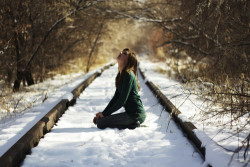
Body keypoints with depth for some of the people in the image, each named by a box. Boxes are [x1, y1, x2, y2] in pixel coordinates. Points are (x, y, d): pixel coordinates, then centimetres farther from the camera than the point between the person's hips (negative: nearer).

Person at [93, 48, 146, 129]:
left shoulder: (128, 75, -15)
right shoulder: (121, 75, 14)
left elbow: (122, 100, -17)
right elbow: (116, 97, 15)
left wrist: (105, 114, -9)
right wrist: (103, 112, 7)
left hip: (135, 114, -9)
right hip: (131, 113, 9)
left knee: (101, 123, -12)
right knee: (98, 119, 13)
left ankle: (133, 124, -7)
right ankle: (133, 123, 7)